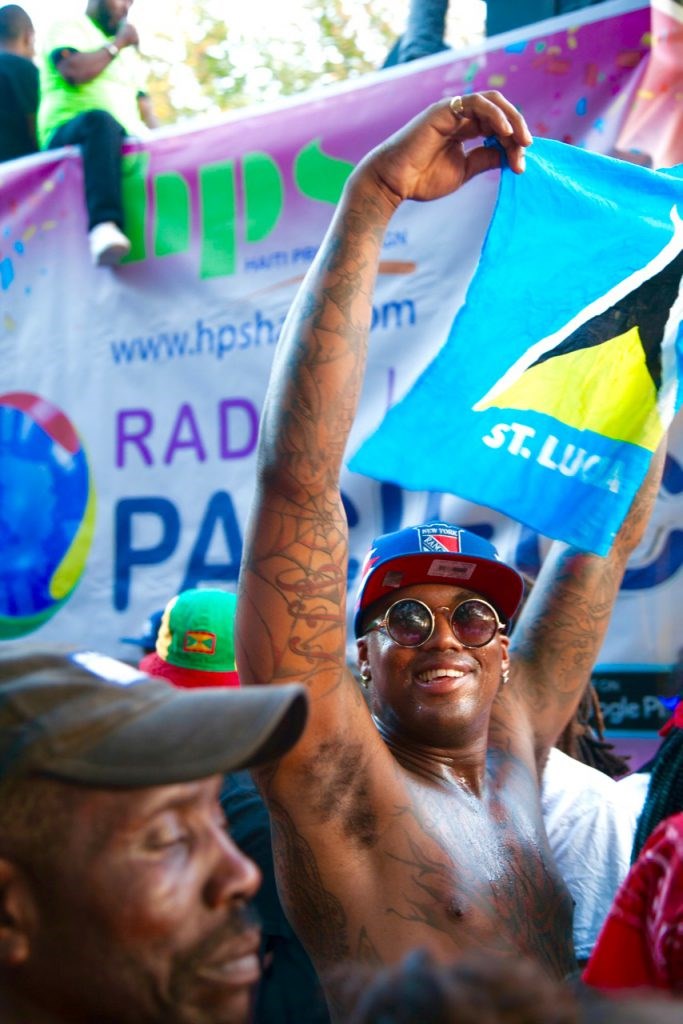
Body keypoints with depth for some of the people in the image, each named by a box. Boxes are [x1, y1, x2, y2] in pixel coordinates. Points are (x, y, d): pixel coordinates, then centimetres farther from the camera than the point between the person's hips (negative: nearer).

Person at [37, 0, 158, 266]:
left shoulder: (128, 53, 29)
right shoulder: (69, 28, 9)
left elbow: (143, 106, 22)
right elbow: (74, 72, -12)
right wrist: (118, 43, 0)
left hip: (126, 143, 7)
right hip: (68, 137, -7)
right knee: (100, 120, -40)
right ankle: (104, 226, -58)